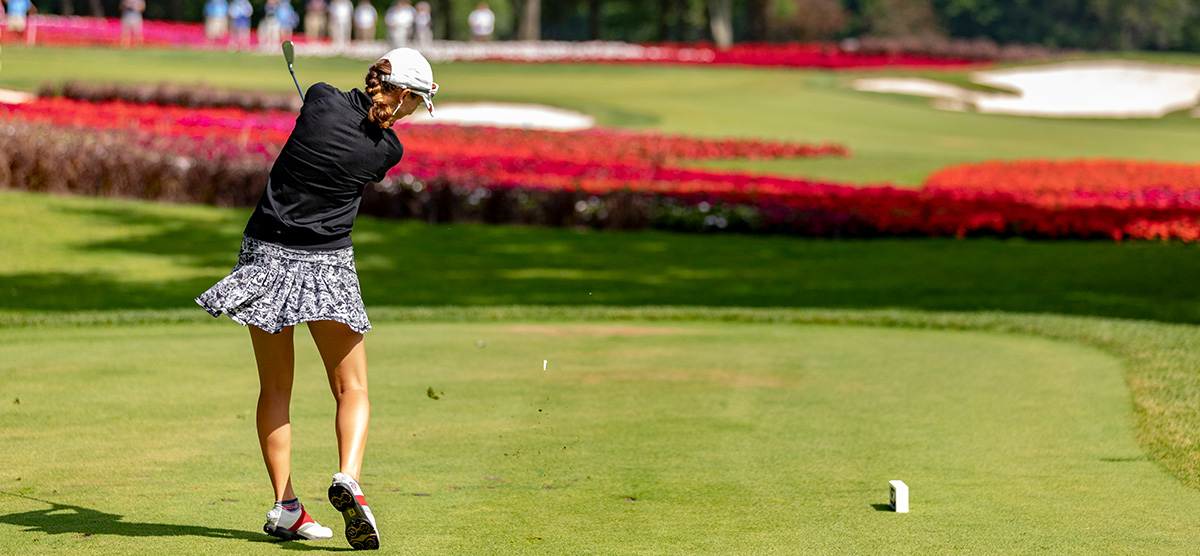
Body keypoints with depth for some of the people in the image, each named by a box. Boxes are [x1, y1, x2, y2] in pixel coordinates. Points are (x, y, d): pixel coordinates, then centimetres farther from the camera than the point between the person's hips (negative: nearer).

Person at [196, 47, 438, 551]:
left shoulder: (321, 99, -5)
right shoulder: (388, 149, -6)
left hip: (266, 254, 3)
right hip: (327, 264, -2)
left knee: (275, 388, 11)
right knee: (352, 388, 8)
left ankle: (284, 507, 6)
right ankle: (348, 477, -18)